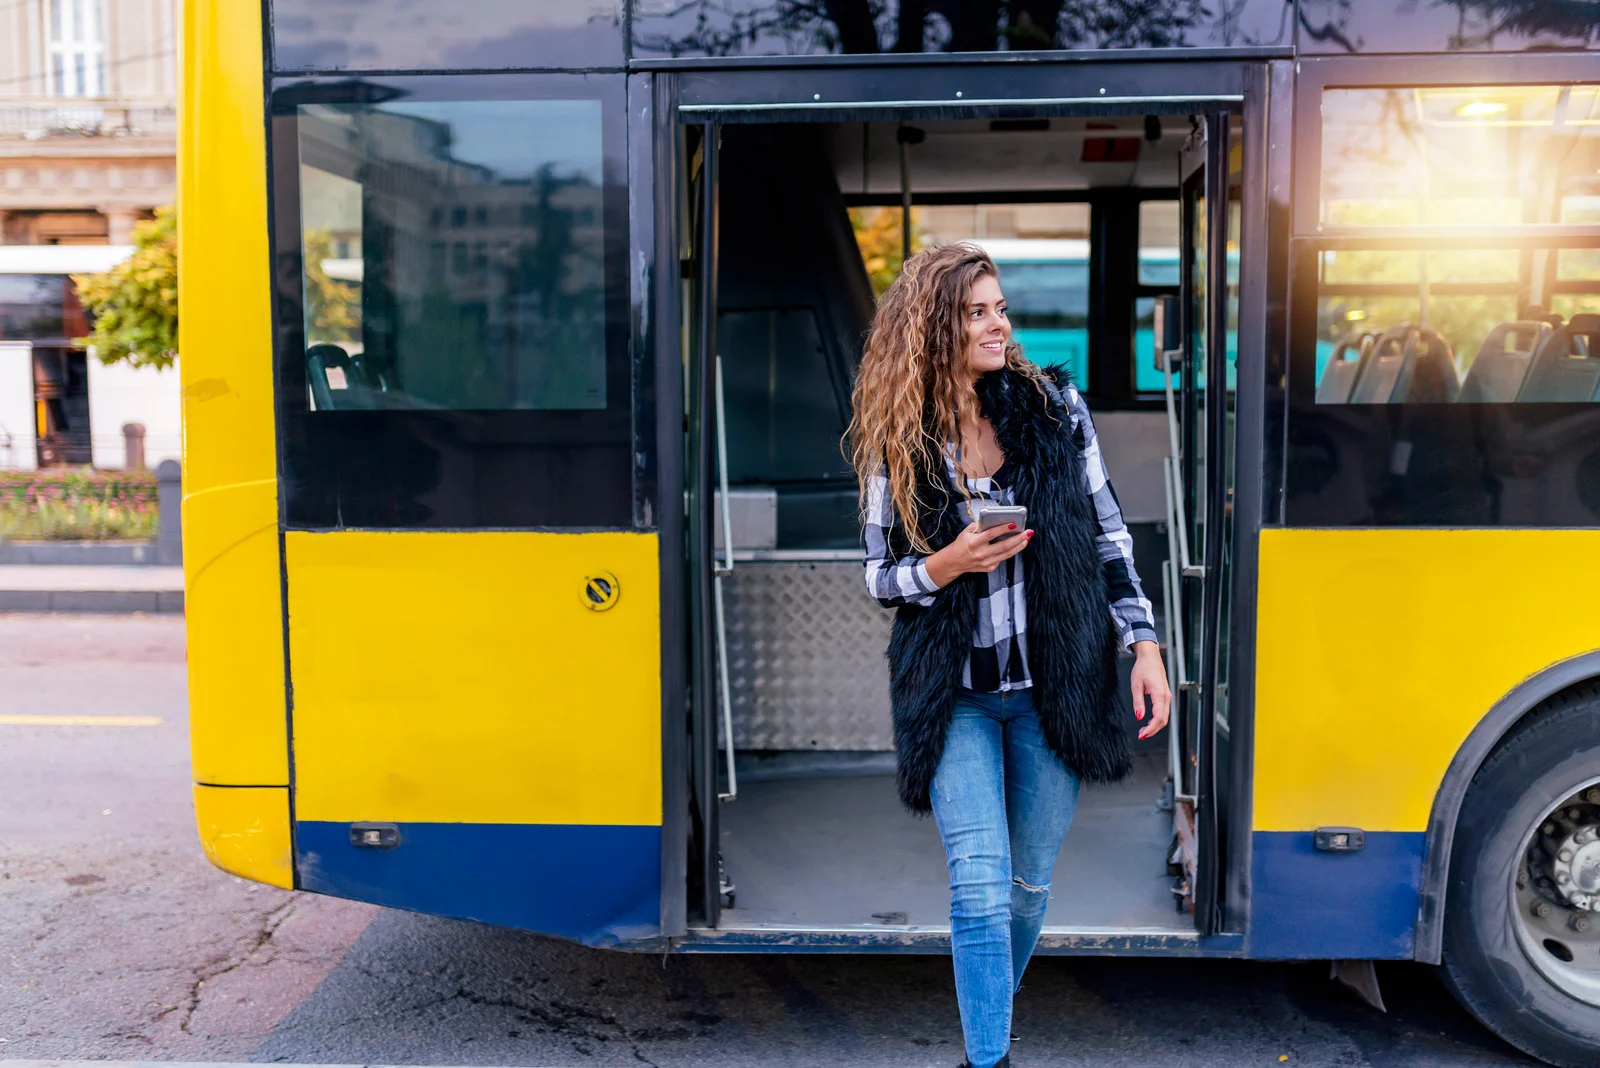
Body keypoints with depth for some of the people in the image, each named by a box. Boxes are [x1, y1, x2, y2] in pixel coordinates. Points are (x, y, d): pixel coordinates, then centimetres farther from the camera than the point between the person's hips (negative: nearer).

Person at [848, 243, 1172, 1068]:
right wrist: (947, 565, -17)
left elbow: (1108, 535, 5)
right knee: (980, 884, -11)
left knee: (1030, 884, 14)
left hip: (1052, 689, 2)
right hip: (955, 696, -1)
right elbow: (880, 577, 3)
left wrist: (1143, 643, -1)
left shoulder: (1057, 409, -1)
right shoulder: (898, 444, -3)